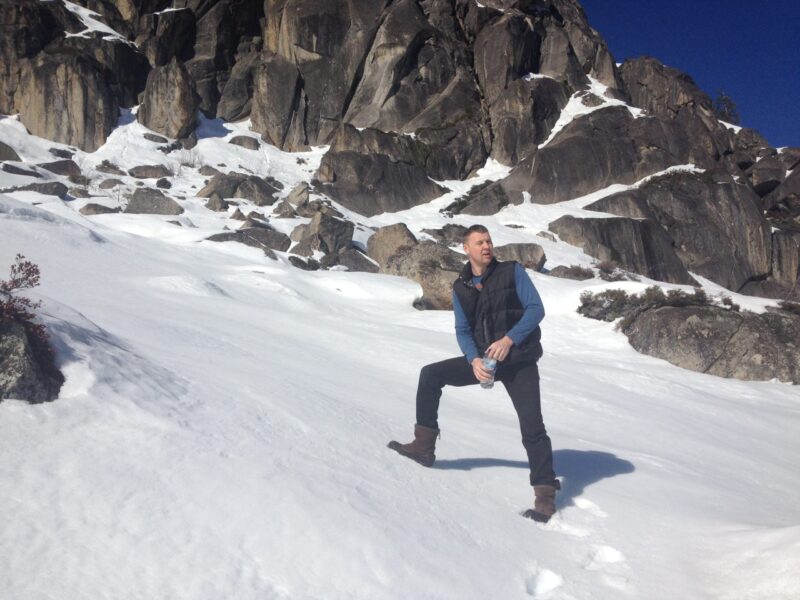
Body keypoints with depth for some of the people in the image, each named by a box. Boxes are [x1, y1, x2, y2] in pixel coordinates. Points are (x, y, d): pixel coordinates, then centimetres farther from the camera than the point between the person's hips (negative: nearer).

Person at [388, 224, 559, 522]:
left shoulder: (512, 271, -6)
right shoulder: (460, 288, 5)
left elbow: (536, 309, -11)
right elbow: (463, 331, 2)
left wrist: (509, 339, -23)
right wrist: (474, 361, -17)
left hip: (520, 361, -4)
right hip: (483, 359, 4)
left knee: (532, 427, -11)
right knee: (430, 375, -4)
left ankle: (545, 494, 1)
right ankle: (424, 446, 5)